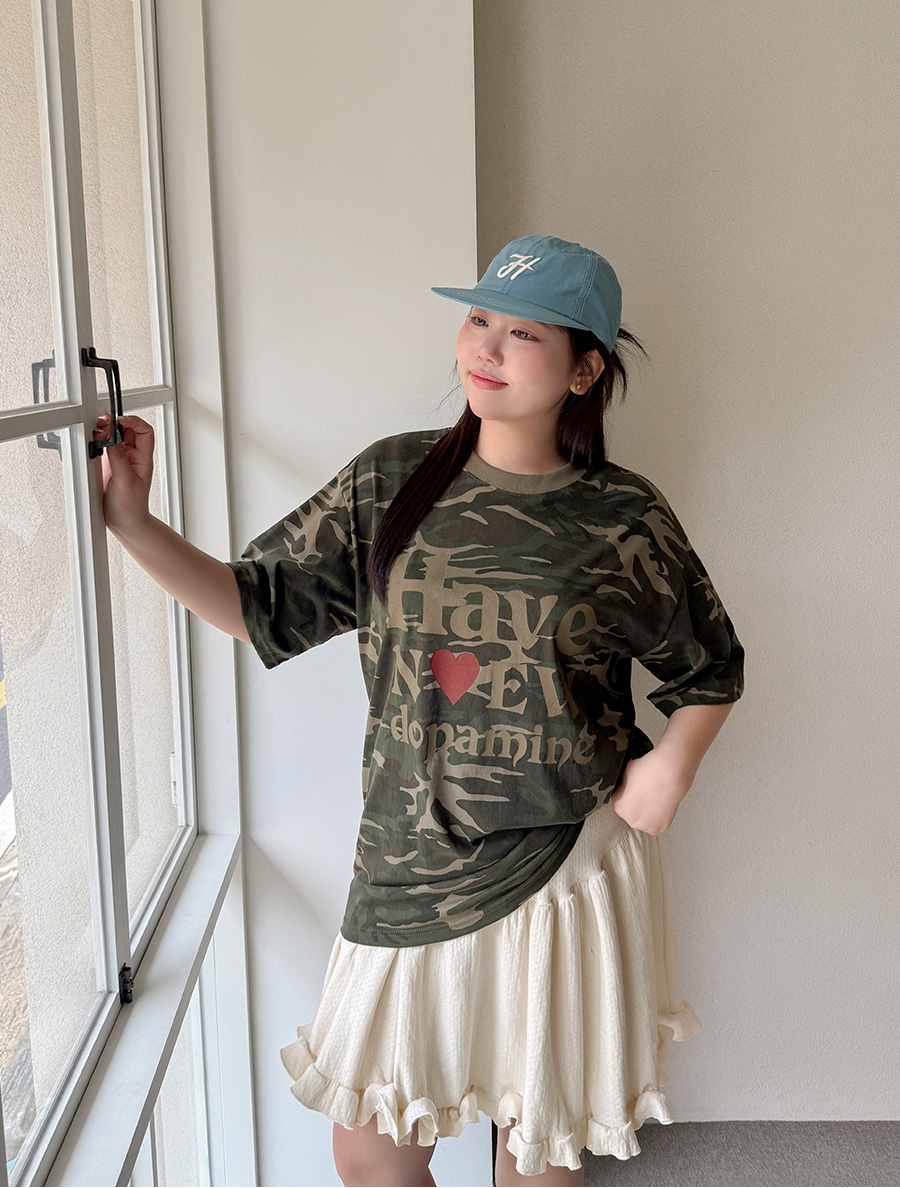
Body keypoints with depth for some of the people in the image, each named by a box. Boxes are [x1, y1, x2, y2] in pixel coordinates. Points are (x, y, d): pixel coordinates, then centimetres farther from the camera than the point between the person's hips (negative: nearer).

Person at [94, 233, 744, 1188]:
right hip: (413, 865, 2)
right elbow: (259, 605, -2)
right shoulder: (390, 481, -2)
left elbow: (709, 666, 8)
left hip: (569, 860, -1)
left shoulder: (624, 519, -6)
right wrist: (132, 522, -13)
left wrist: (674, 758, -10)